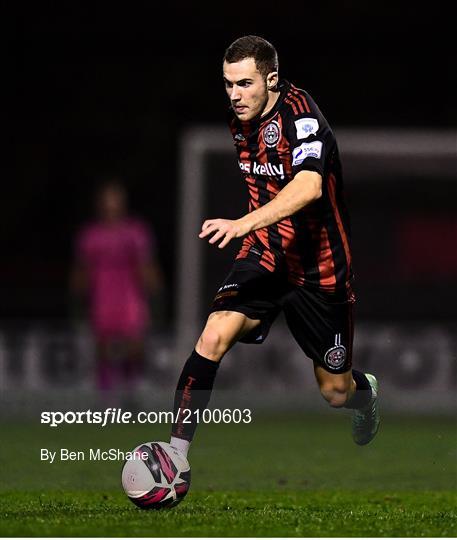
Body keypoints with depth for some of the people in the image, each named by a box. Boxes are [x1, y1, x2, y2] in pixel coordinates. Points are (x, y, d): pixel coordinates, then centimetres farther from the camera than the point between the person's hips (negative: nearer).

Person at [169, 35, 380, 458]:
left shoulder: (300, 115, -24)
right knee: (215, 337, -23)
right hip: (265, 254, 5)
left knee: (336, 393, 9)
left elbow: (309, 187, -43)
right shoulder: (241, 120, 0)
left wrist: (244, 224, -55)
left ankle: (366, 394, 47)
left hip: (319, 266, -5)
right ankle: (176, 454, -22)